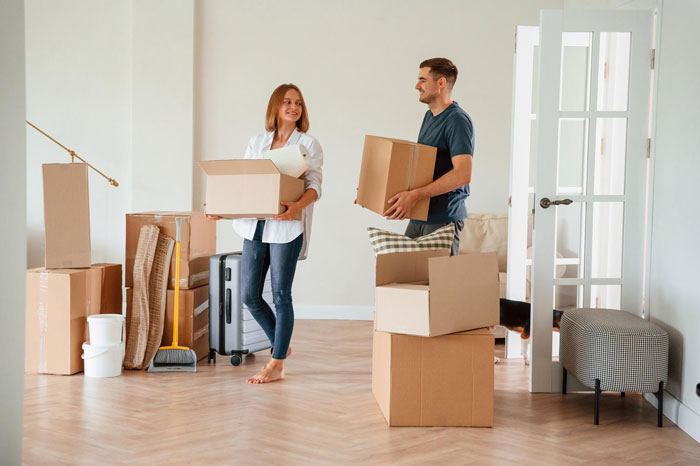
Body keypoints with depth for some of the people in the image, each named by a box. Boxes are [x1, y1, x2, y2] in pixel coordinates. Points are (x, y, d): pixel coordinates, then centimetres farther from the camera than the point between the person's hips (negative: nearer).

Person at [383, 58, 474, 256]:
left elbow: (463, 174, -26)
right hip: (419, 217, 9)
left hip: (444, 218, -9)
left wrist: (415, 195, -30)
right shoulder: (429, 116, 15)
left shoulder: (457, 120, -15)